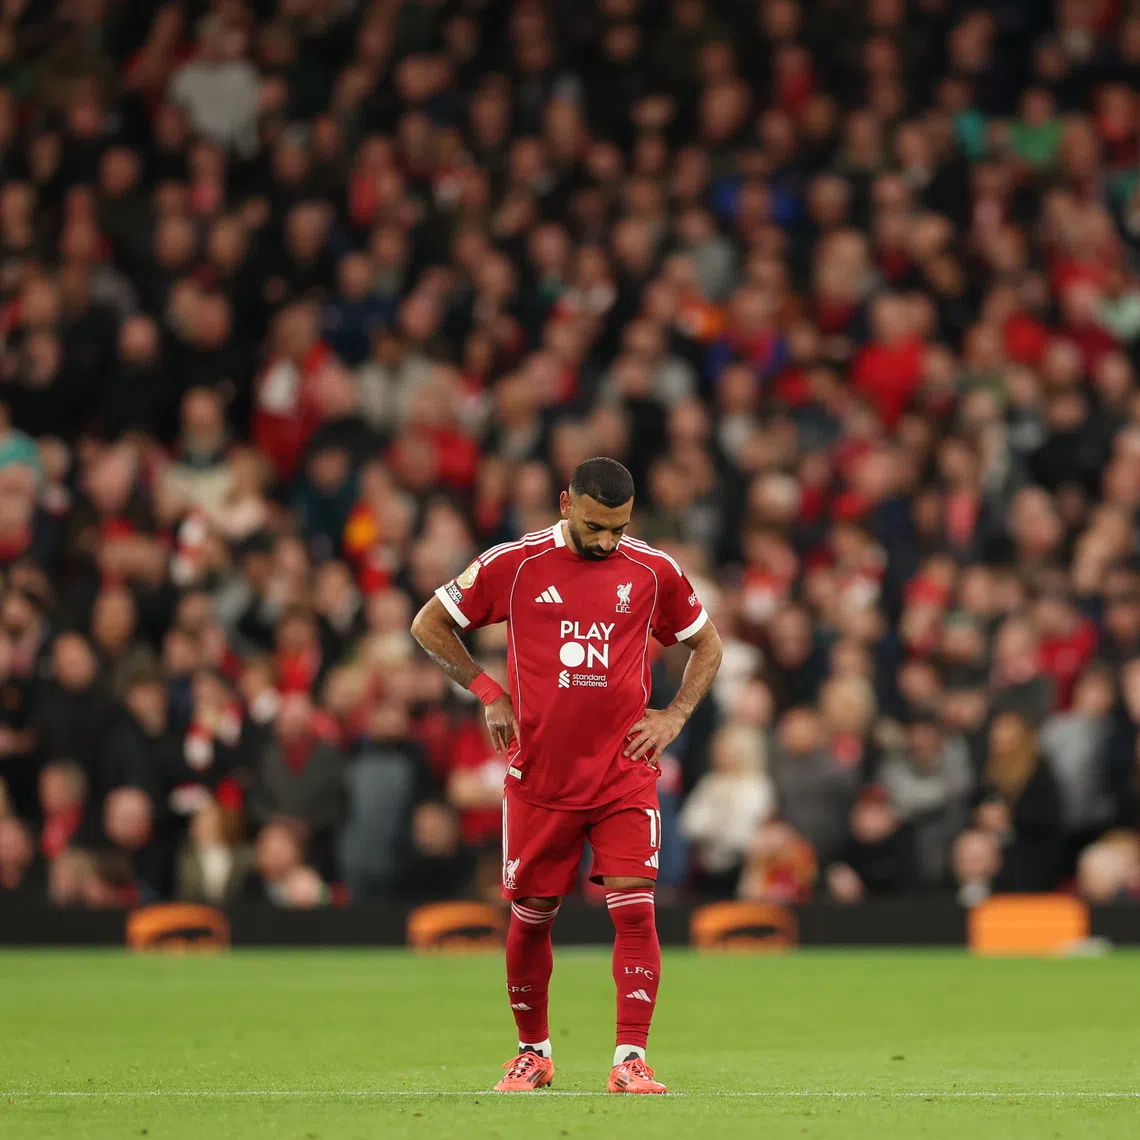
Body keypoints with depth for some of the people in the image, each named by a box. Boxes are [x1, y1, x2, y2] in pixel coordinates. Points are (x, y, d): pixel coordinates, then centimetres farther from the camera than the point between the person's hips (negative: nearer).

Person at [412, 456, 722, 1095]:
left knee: (635, 909, -12)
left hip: (625, 773, 0)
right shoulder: (514, 565, -4)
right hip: (539, 775, 0)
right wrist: (490, 694, 1)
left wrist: (675, 717, 4)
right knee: (532, 917, 7)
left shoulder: (654, 572, 1)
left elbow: (707, 643, 17)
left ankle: (631, 1060, -10)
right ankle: (533, 1053, 25)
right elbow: (430, 624, 8)